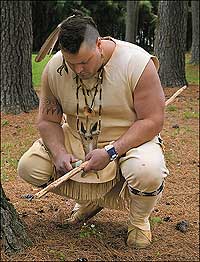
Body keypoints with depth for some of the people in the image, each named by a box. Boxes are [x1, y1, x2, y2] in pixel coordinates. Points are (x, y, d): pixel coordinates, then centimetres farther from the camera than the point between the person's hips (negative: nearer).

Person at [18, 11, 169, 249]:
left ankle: (138, 221, 0)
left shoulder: (137, 63, -23)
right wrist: (59, 153, -23)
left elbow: (152, 121, -21)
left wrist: (110, 152, -29)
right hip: (75, 140, 4)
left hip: (129, 140, -4)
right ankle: (90, 200, 13)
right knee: (29, 168, -13)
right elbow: (47, 120, -3)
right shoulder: (54, 68, -11)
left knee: (147, 172, -37)